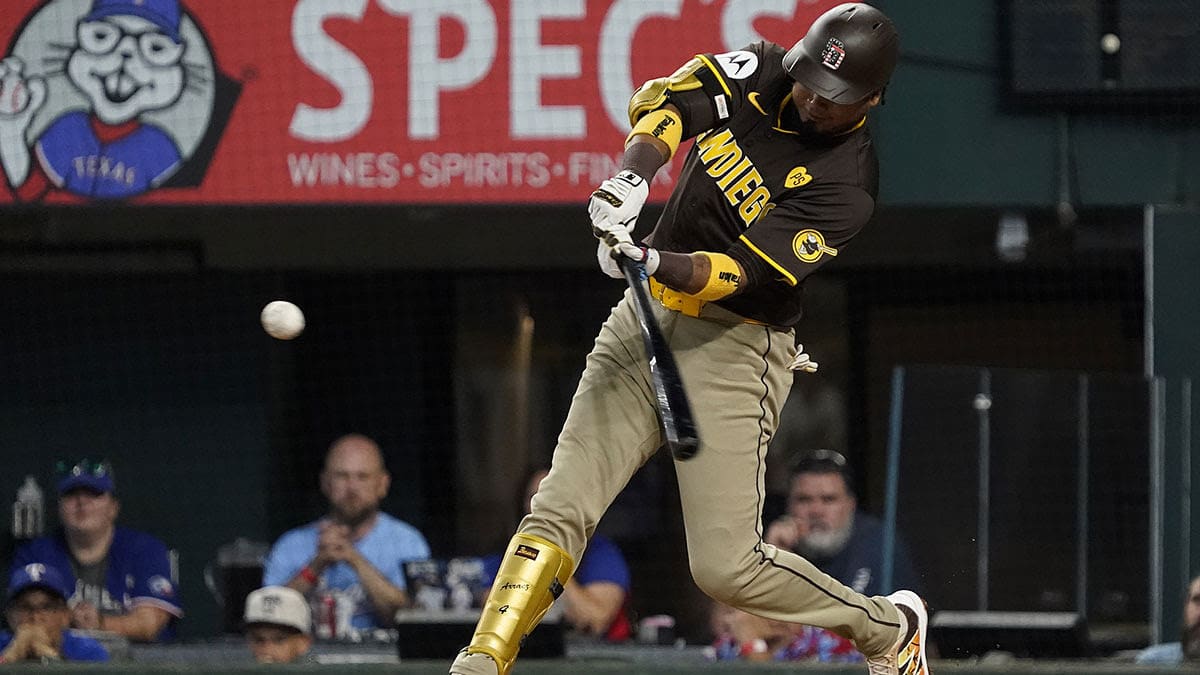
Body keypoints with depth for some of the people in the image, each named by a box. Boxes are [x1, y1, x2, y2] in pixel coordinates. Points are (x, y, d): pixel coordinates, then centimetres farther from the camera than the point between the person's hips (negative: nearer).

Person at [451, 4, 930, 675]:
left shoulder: (846, 185, -15)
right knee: (561, 509, -7)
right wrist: (633, 175, -31)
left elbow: (742, 271, -23)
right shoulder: (761, 73, 1)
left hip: (733, 348, -5)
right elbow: (668, 99, -12)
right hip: (645, 319, 5)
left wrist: (657, 263, -40)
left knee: (726, 566, -9)